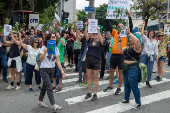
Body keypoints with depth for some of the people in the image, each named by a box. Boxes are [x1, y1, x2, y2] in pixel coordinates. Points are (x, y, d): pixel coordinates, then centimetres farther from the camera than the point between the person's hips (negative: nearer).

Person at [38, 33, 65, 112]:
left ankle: (40, 101, 31)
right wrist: (44, 53, -28)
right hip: (44, 70, -6)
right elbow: (41, 59, -11)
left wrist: (61, 70, 0)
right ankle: (54, 106, -14)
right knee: (49, 87, -12)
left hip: (52, 70, 6)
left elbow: (57, 61, 6)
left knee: (45, 86, 16)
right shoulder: (44, 47, -8)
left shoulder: (56, 49, 6)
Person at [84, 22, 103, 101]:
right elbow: (86, 34, -6)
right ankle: (89, 93, 19)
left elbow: (101, 39, -23)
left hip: (96, 60, -4)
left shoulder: (100, 42, 0)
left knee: (95, 77, 2)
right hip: (88, 59, 4)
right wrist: (86, 26, -18)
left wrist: (98, 31, -33)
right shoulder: (90, 40, 9)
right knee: (89, 77, 9)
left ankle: (95, 94, 9)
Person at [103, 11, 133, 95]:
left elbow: (131, 27, -7)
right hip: (114, 54, 4)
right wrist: (107, 17, -1)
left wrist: (129, 17, -14)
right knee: (111, 70, 12)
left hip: (121, 55, -3)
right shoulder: (115, 33, 11)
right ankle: (110, 86, 28)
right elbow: (109, 27, 6)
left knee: (120, 72, 3)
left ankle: (119, 88, 13)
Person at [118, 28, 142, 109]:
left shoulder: (137, 47, -11)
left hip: (133, 69, -9)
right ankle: (126, 99, 35)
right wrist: (119, 41, 7)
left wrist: (129, 33, -23)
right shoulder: (128, 47, 14)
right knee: (126, 85, 19)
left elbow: (137, 40, -31)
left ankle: (138, 103, 9)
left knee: (134, 87, -4)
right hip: (126, 68, 9)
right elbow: (120, 50, 15)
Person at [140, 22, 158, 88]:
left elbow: (156, 49, 13)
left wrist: (157, 56, 7)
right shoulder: (145, 39, 2)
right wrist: (143, 26, -12)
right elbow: (142, 34, -15)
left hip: (151, 56, 3)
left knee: (150, 69, 4)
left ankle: (147, 82, 14)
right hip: (144, 55, -3)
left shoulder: (155, 41, 12)